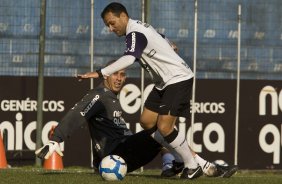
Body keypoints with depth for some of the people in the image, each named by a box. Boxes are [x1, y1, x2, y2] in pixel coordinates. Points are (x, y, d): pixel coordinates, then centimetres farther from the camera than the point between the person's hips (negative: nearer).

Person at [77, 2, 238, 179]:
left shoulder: (135, 33, -20)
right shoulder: (139, 27, 11)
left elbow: (129, 58, -39)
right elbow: (165, 41, 27)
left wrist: (100, 73, -46)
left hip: (178, 78, -11)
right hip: (164, 82, 11)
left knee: (164, 127, -16)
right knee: (147, 121, 5)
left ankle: (193, 165, 1)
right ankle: (182, 159, 12)